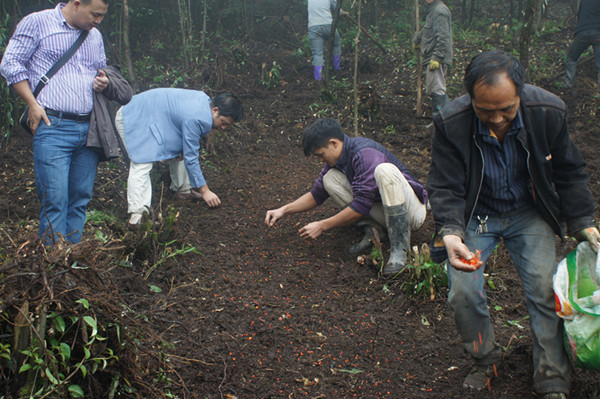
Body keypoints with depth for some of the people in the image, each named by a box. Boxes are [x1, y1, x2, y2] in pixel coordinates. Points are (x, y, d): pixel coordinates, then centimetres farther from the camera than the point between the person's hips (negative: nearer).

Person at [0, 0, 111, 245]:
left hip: (89, 129, 6)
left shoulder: (95, 36, 21)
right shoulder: (37, 23, 2)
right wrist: (32, 104, -8)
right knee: (55, 200, -10)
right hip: (52, 125, -6)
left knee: (81, 198, 6)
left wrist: (103, 83, 8)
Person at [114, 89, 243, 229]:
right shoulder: (195, 119, -30)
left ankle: (183, 188, 27)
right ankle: (137, 213, -28)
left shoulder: (204, 99, -2)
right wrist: (205, 191, -18)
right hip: (133, 119, -10)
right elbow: (191, 158, -24)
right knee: (141, 165, -22)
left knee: (178, 151, 14)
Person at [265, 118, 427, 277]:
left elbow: (361, 206, -27)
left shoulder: (365, 154, -26)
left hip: (410, 210, -7)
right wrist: (283, 210, 2)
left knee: (384, 170, -37)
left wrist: (322, 226, -20)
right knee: (330, 178, -6)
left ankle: (400, 249, -33)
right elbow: (317, 194, 13)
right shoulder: (336, 159, 1)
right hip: (381, 214, 7)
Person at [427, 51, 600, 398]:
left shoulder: (548, 112, -21)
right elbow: (446, 187, -20)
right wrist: (450, 233, -38)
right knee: (463, 293, -11)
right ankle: (485, 360, 18)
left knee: (547, 290, -9)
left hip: (529, 213, 1)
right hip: (476, 215, -1)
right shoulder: (451, 124, -26)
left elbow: (569, 174, -4)